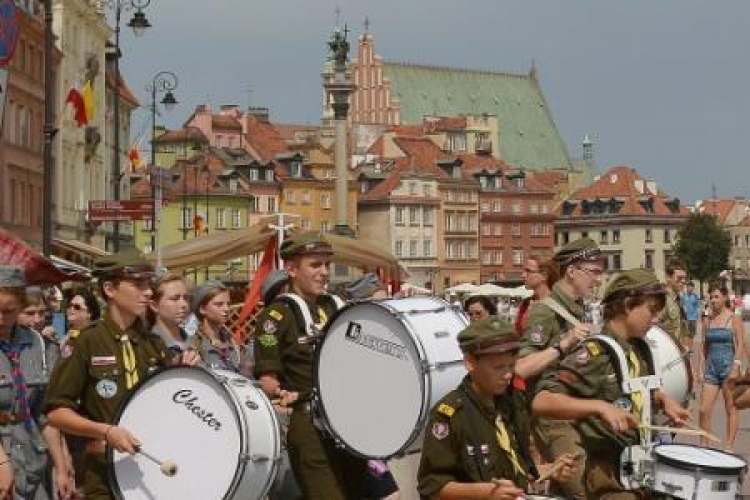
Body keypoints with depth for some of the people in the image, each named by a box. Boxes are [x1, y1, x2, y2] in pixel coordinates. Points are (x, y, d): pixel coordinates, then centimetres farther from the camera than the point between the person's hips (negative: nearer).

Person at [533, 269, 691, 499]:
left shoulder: (640, 349, 7)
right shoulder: (594, 353, -17)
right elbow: (541, 402, -28)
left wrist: (663, 400, 8)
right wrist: (601, 406, -35)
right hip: (610, 475, -8)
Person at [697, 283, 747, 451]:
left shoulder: (734, 319, -3)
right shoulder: (707, 321, 11)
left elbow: (740, 344, -9)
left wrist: (736, 367, -18)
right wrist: (700, 369, 7)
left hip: (728, 366, -5)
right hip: (711, 367, 5)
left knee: (731, 409, 2)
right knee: (704, 410, 0)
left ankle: (729, 447, 7)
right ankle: (703, 445, 8)